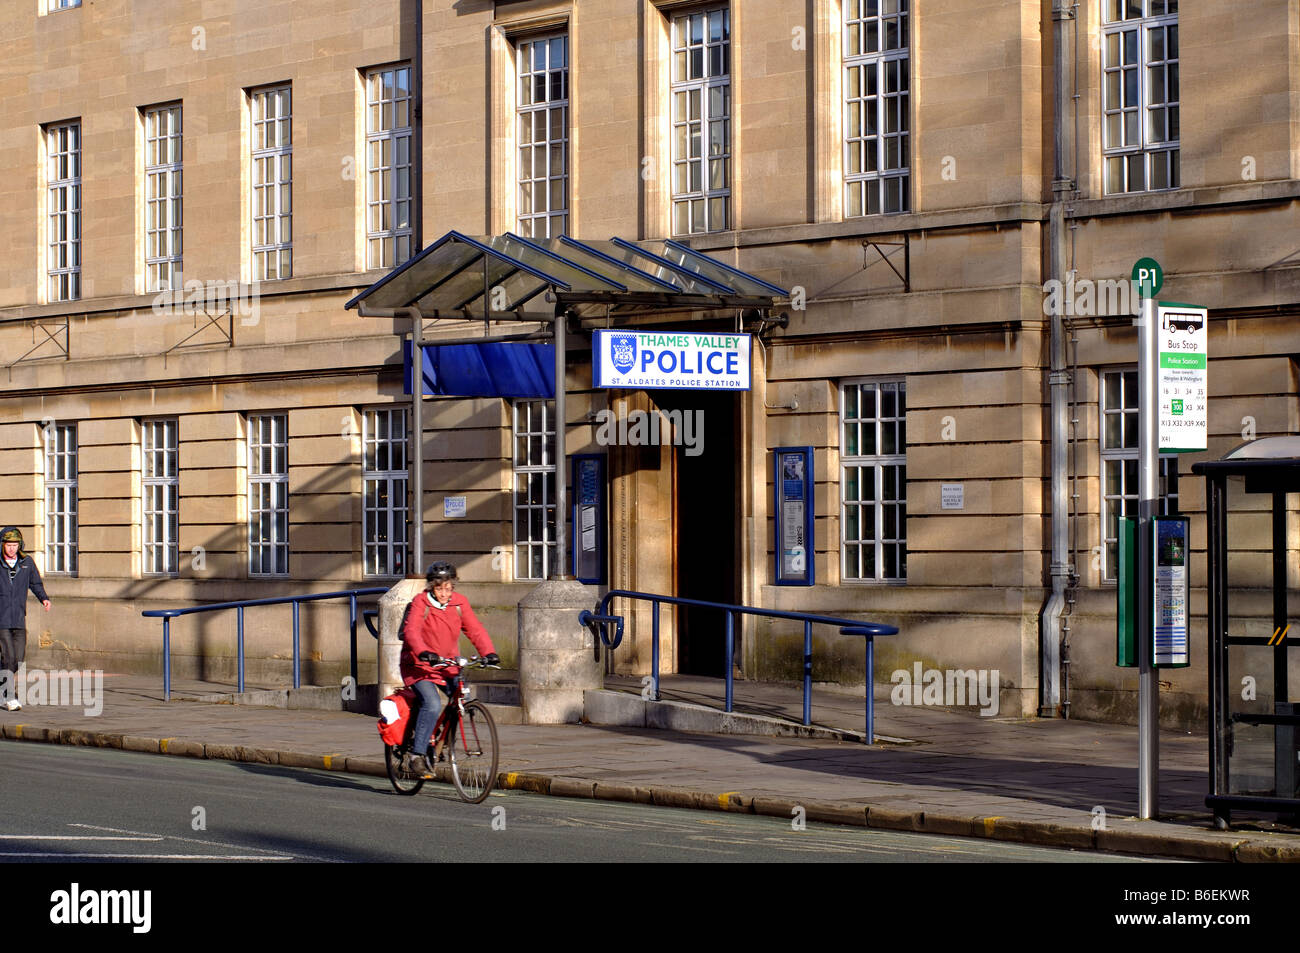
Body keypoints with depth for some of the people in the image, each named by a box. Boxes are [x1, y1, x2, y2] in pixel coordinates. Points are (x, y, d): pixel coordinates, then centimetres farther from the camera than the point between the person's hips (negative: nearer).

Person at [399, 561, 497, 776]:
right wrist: (424, 652, -47)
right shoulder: (421, 603, -13)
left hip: (448, 665, 5)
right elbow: (412, 631, -28)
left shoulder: (459, 603, 0)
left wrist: (488, 653, -24)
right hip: (419, 665, -5)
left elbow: (475, 629, -7)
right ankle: (417, 755, -18)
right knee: (432, 704, -26)